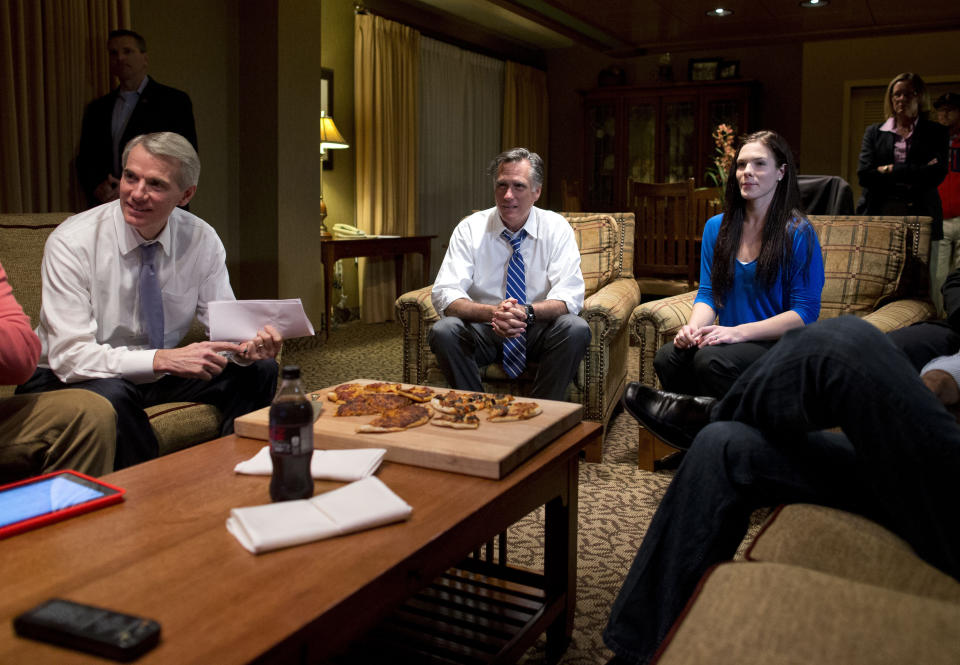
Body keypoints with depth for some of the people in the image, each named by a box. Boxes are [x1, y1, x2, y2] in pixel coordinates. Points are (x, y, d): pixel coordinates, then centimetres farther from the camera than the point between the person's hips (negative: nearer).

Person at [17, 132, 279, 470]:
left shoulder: (201, 239, -8)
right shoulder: (71, 242, -20)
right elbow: (69, 355, -26)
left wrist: (248, 345, -30)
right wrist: (163, 359, -39)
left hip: (159, 373, 4)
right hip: (71, 379, -3)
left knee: (260, 371, -15)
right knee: (110, 396, -37)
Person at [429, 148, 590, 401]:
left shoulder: (556, 228, -5)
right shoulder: (470, 229, -5)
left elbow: (570, 295, -14)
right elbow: (444, 294, -15)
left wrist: (528, 312, -36)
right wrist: (491, 313, -35)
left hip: (537, 332, 0)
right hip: (482, 332, 0)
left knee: (576, 329, -30)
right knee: (442, 330, -29)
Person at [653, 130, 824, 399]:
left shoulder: (798, 233, -4)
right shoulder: (716, 227, 13)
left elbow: (806, 312, -9)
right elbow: (708, 293, 12)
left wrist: (739, 331, -21)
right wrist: (693, 327, -12)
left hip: (778, 345, -4)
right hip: (730, 340, 4)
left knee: (710, 359, -34)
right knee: (667, 356, -27)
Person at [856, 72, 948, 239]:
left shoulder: (935, 132, 13)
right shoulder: (874, 132, 15)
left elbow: (936, 175, -2)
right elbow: (864, 174, 1)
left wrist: (891, 170, -3)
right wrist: (915, 174, -2)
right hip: (877, 213, 1)